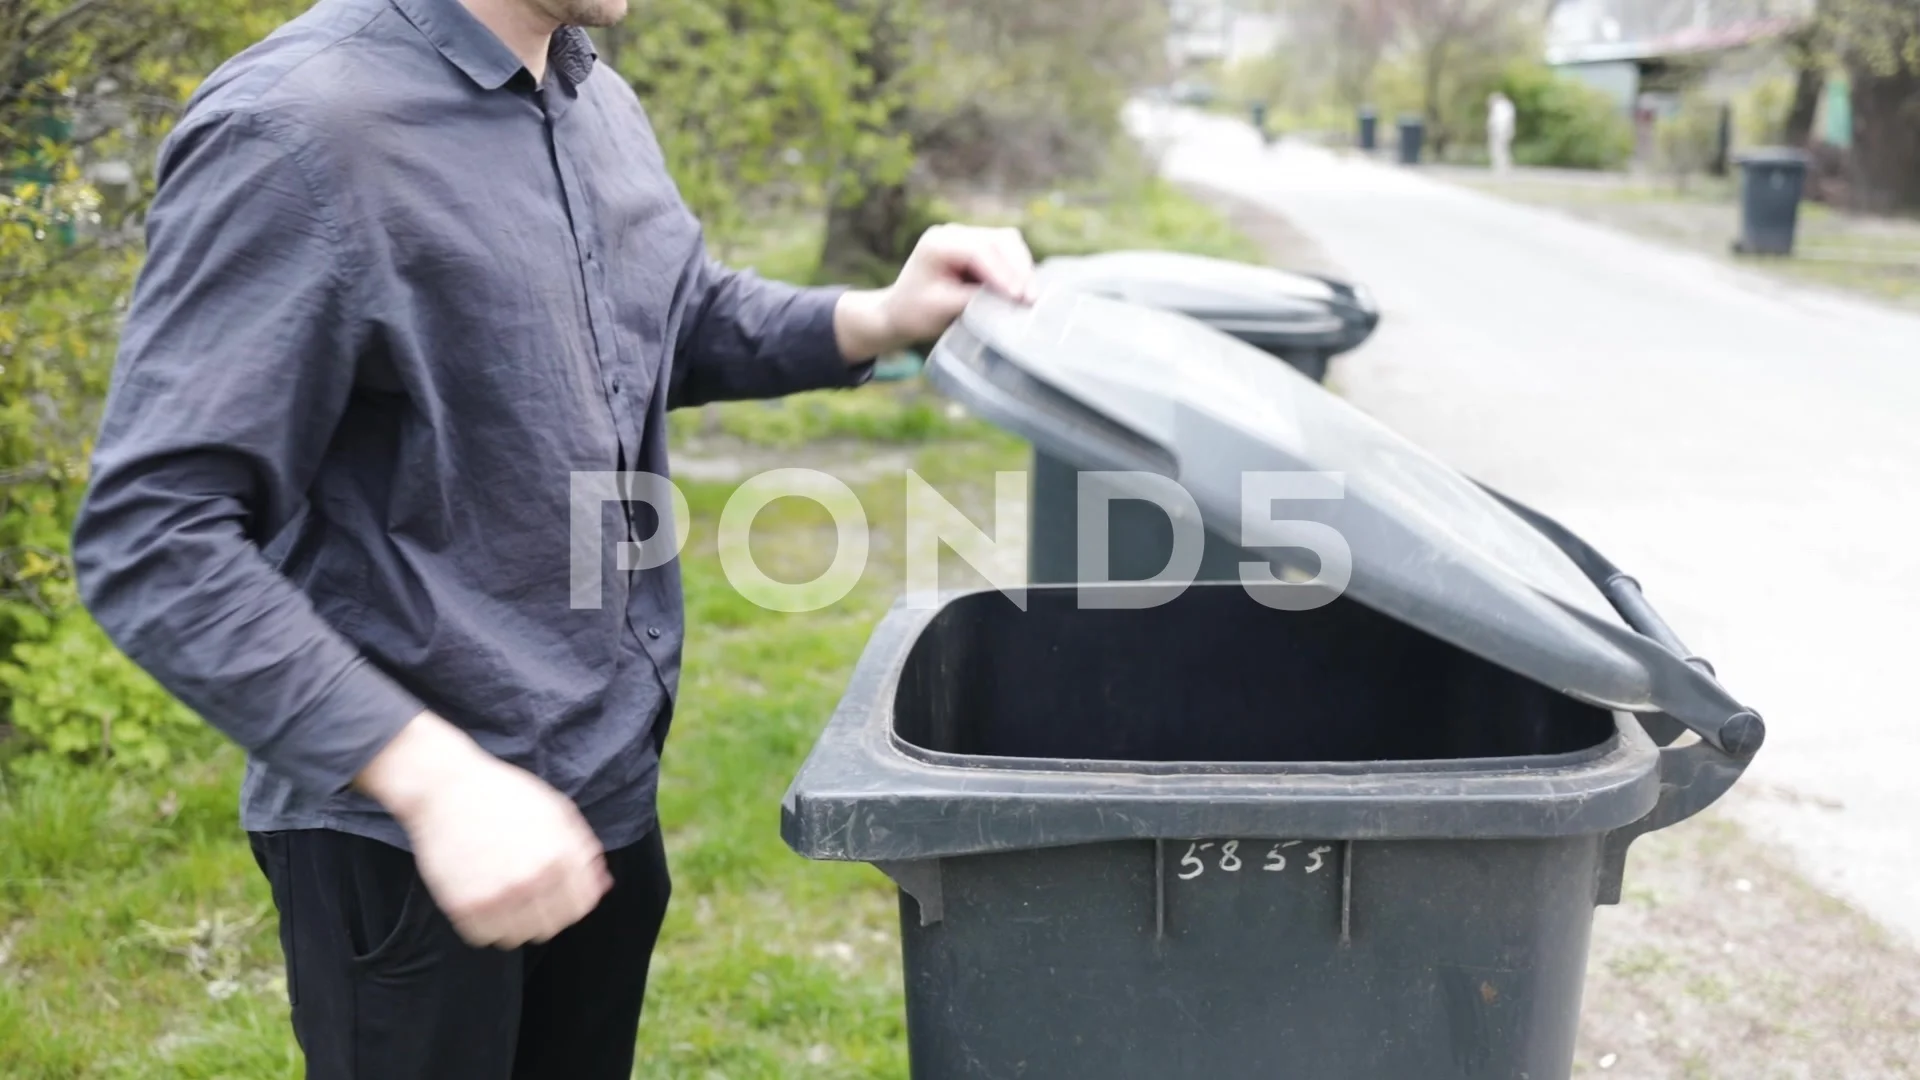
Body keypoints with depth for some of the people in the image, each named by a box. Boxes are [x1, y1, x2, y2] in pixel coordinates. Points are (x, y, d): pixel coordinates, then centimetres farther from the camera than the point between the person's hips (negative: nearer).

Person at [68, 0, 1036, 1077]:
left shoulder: (601, 103, 5)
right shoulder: (298, 128, -20)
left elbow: (690, 322, 21)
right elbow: (152, 540, -22)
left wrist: (878, 320, 2)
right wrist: (432, 775, -29)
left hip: (611, 782, 8)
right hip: (408, 830, -7)